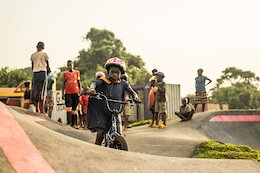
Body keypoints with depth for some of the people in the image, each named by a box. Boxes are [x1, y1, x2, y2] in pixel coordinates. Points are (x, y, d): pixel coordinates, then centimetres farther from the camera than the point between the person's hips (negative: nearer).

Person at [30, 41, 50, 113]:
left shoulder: (33, 55, 9)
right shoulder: (44, 54, 2)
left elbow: (32, 67, 13)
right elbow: (48, 66, 4)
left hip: (35, 73, 3)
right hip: (42, 73, -3)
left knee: (35, 91, 8)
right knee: (42, 91, -2)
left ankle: (37, 109, 7)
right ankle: (41, 110, -4)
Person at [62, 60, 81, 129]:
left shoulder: (77, 73, 7)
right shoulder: (65, 73, 5)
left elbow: (79, 83, 12)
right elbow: (64, 84, 9)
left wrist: (80, 91, 8)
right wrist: (63, 93, 5)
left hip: (75, 92, 1)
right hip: (68, 93, -1)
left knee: (74, 108, 6)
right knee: (68, 107, -12)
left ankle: (74, 123, 10)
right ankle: (69, 121, -11)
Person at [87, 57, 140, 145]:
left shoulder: (123, 83, 4)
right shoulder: (103, 81, -2)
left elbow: (131, 91, 1)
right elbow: (95, 83, -19)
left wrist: (135, 96, -21)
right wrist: (92, 88, -41)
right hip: (101, 112, -2)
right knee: (100, 132, -7)